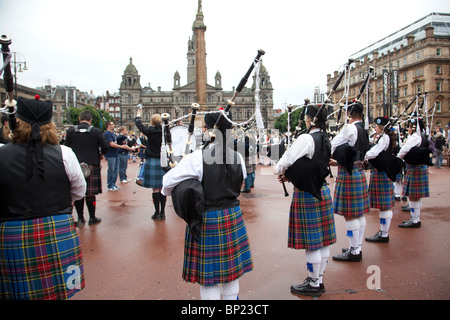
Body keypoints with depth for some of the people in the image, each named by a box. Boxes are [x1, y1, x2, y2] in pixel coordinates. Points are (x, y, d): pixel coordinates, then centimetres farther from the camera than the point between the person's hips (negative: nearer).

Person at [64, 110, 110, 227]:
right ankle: (92, 218, 15)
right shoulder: (97, 131, -7)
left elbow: (66, 147, 3)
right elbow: (106, 147, -8)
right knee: (91, 193, 6)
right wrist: (100, 153, 13)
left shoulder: (70, 131, -1)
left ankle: (80, 218, 17)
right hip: (92, 165, -2)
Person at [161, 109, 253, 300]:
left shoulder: (197, 158, -18)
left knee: (209, 274, 10)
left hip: (206, 220, -4)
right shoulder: (237, 158, -3)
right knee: (231, 271, 19)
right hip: (233, 216, 5)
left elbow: (168, 183, -12)